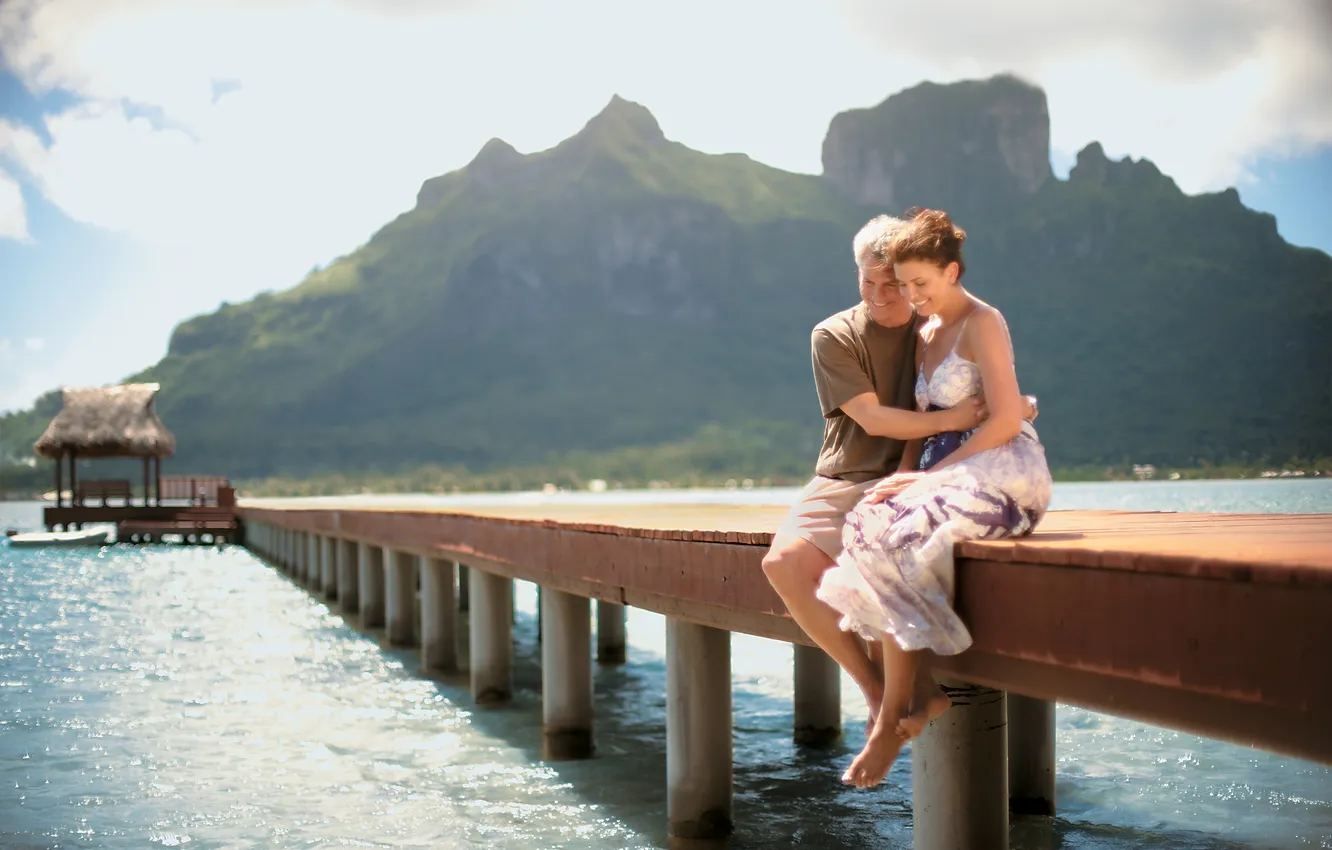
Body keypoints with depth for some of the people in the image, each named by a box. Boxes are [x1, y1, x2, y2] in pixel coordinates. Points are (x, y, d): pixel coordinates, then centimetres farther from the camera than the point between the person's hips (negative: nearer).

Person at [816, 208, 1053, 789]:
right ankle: (920, 690, -23)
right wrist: (906, 475, -2)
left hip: (1001, 473, -8)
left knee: (895, 545, -29)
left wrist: (931, 476, -14)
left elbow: (1005, 421, -12)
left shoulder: (982, 323, -4)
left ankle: (892, 721, -22)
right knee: (867, 527, -21)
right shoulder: (927, 336, 21)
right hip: (948, 475, 8)